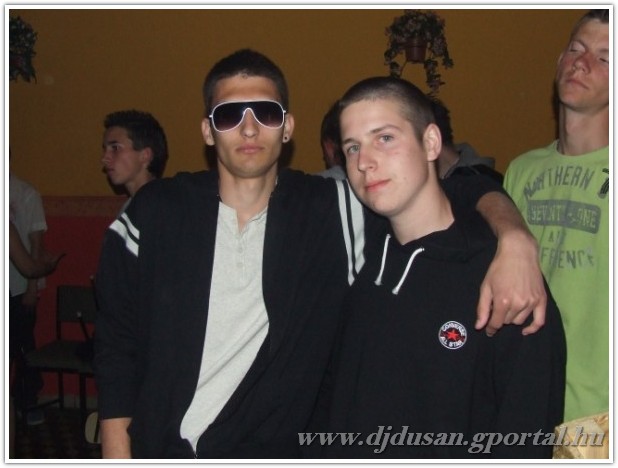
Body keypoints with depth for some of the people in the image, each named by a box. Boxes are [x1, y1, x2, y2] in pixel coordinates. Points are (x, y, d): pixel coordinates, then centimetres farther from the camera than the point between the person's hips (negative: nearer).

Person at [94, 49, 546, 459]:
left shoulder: (336, 215, -9)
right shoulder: (156, 212, -7)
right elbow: (116, 346, -2)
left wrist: (514, 240, -26)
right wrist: (117, 454, -5)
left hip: (271, 449, 0)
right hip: (156, 447, 1)